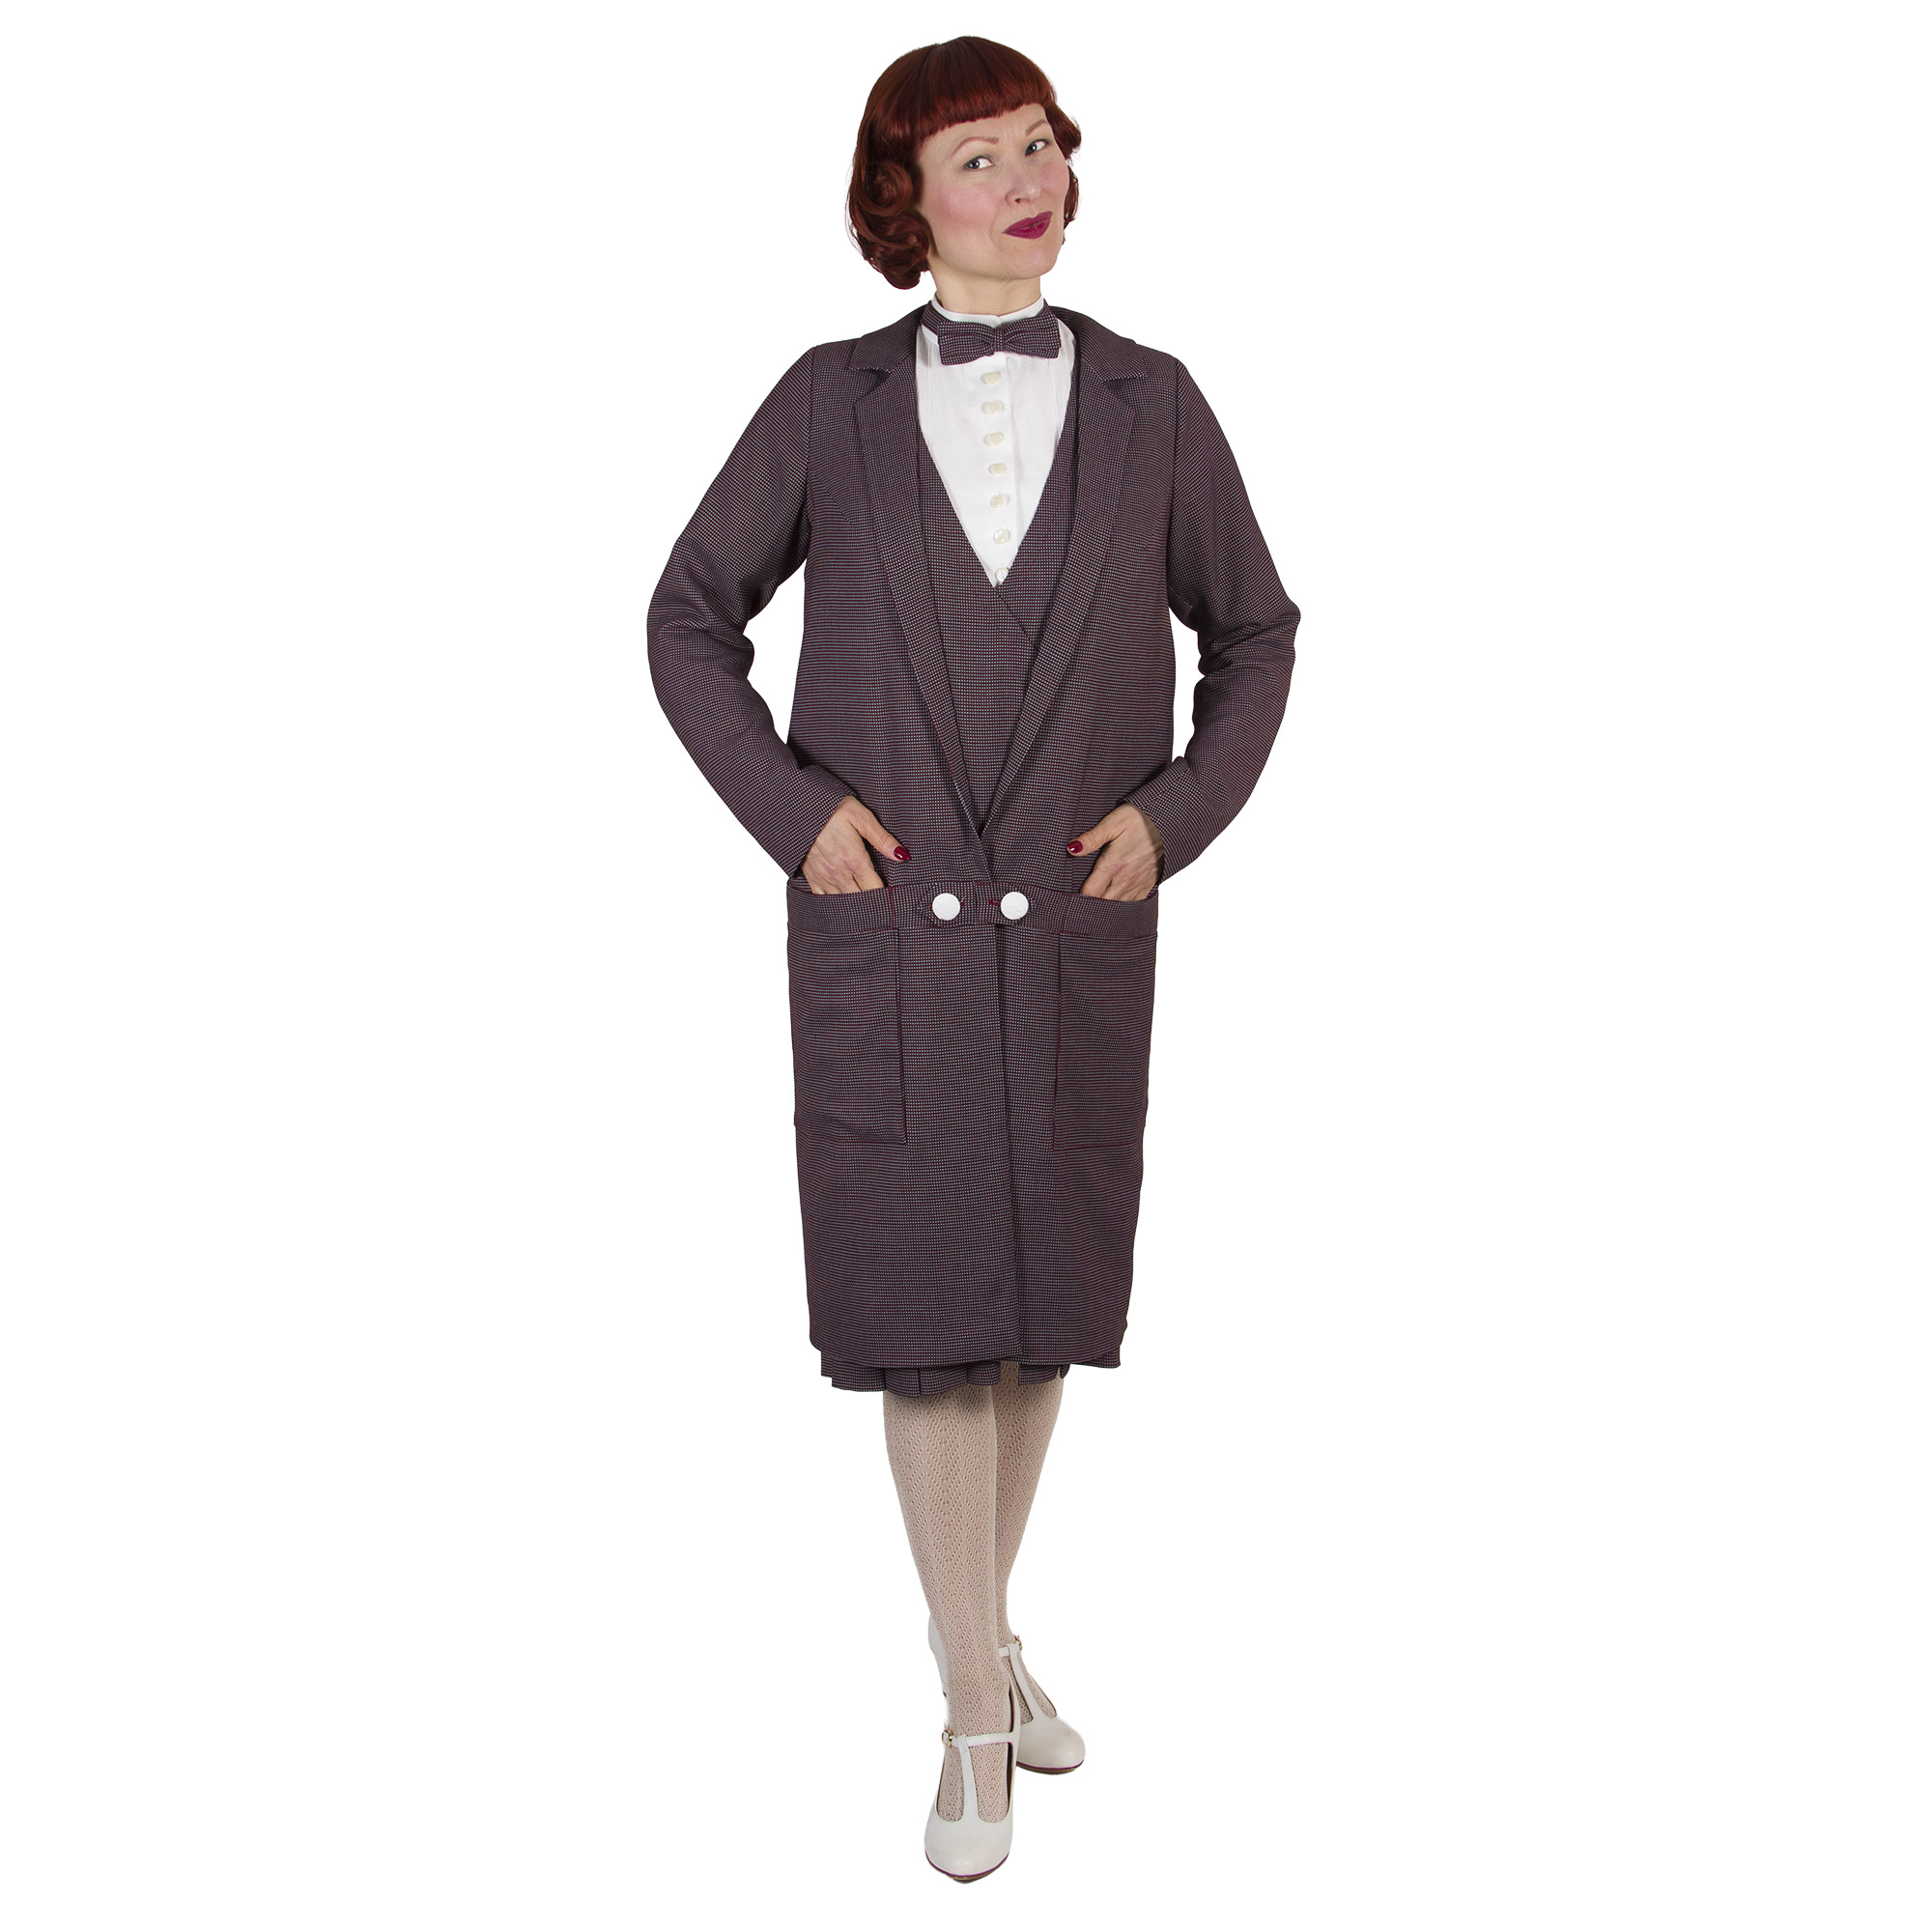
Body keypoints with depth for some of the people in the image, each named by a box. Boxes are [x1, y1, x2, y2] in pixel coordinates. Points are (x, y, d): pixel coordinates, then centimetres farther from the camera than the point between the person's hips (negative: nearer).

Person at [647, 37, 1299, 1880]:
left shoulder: (1150, 403, 3)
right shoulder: (830, 401, 0)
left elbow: (1254, 634, 12)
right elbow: (690, 618, 8)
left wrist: (1177, 811, -1)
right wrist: (792, 810, -4)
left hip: (1073, 927, 2)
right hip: (881, 923, -1)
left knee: (1043, 1297, 11)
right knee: (921, 1310, 0)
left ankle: (979, 1625, 33)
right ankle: (977, 1710, 12)